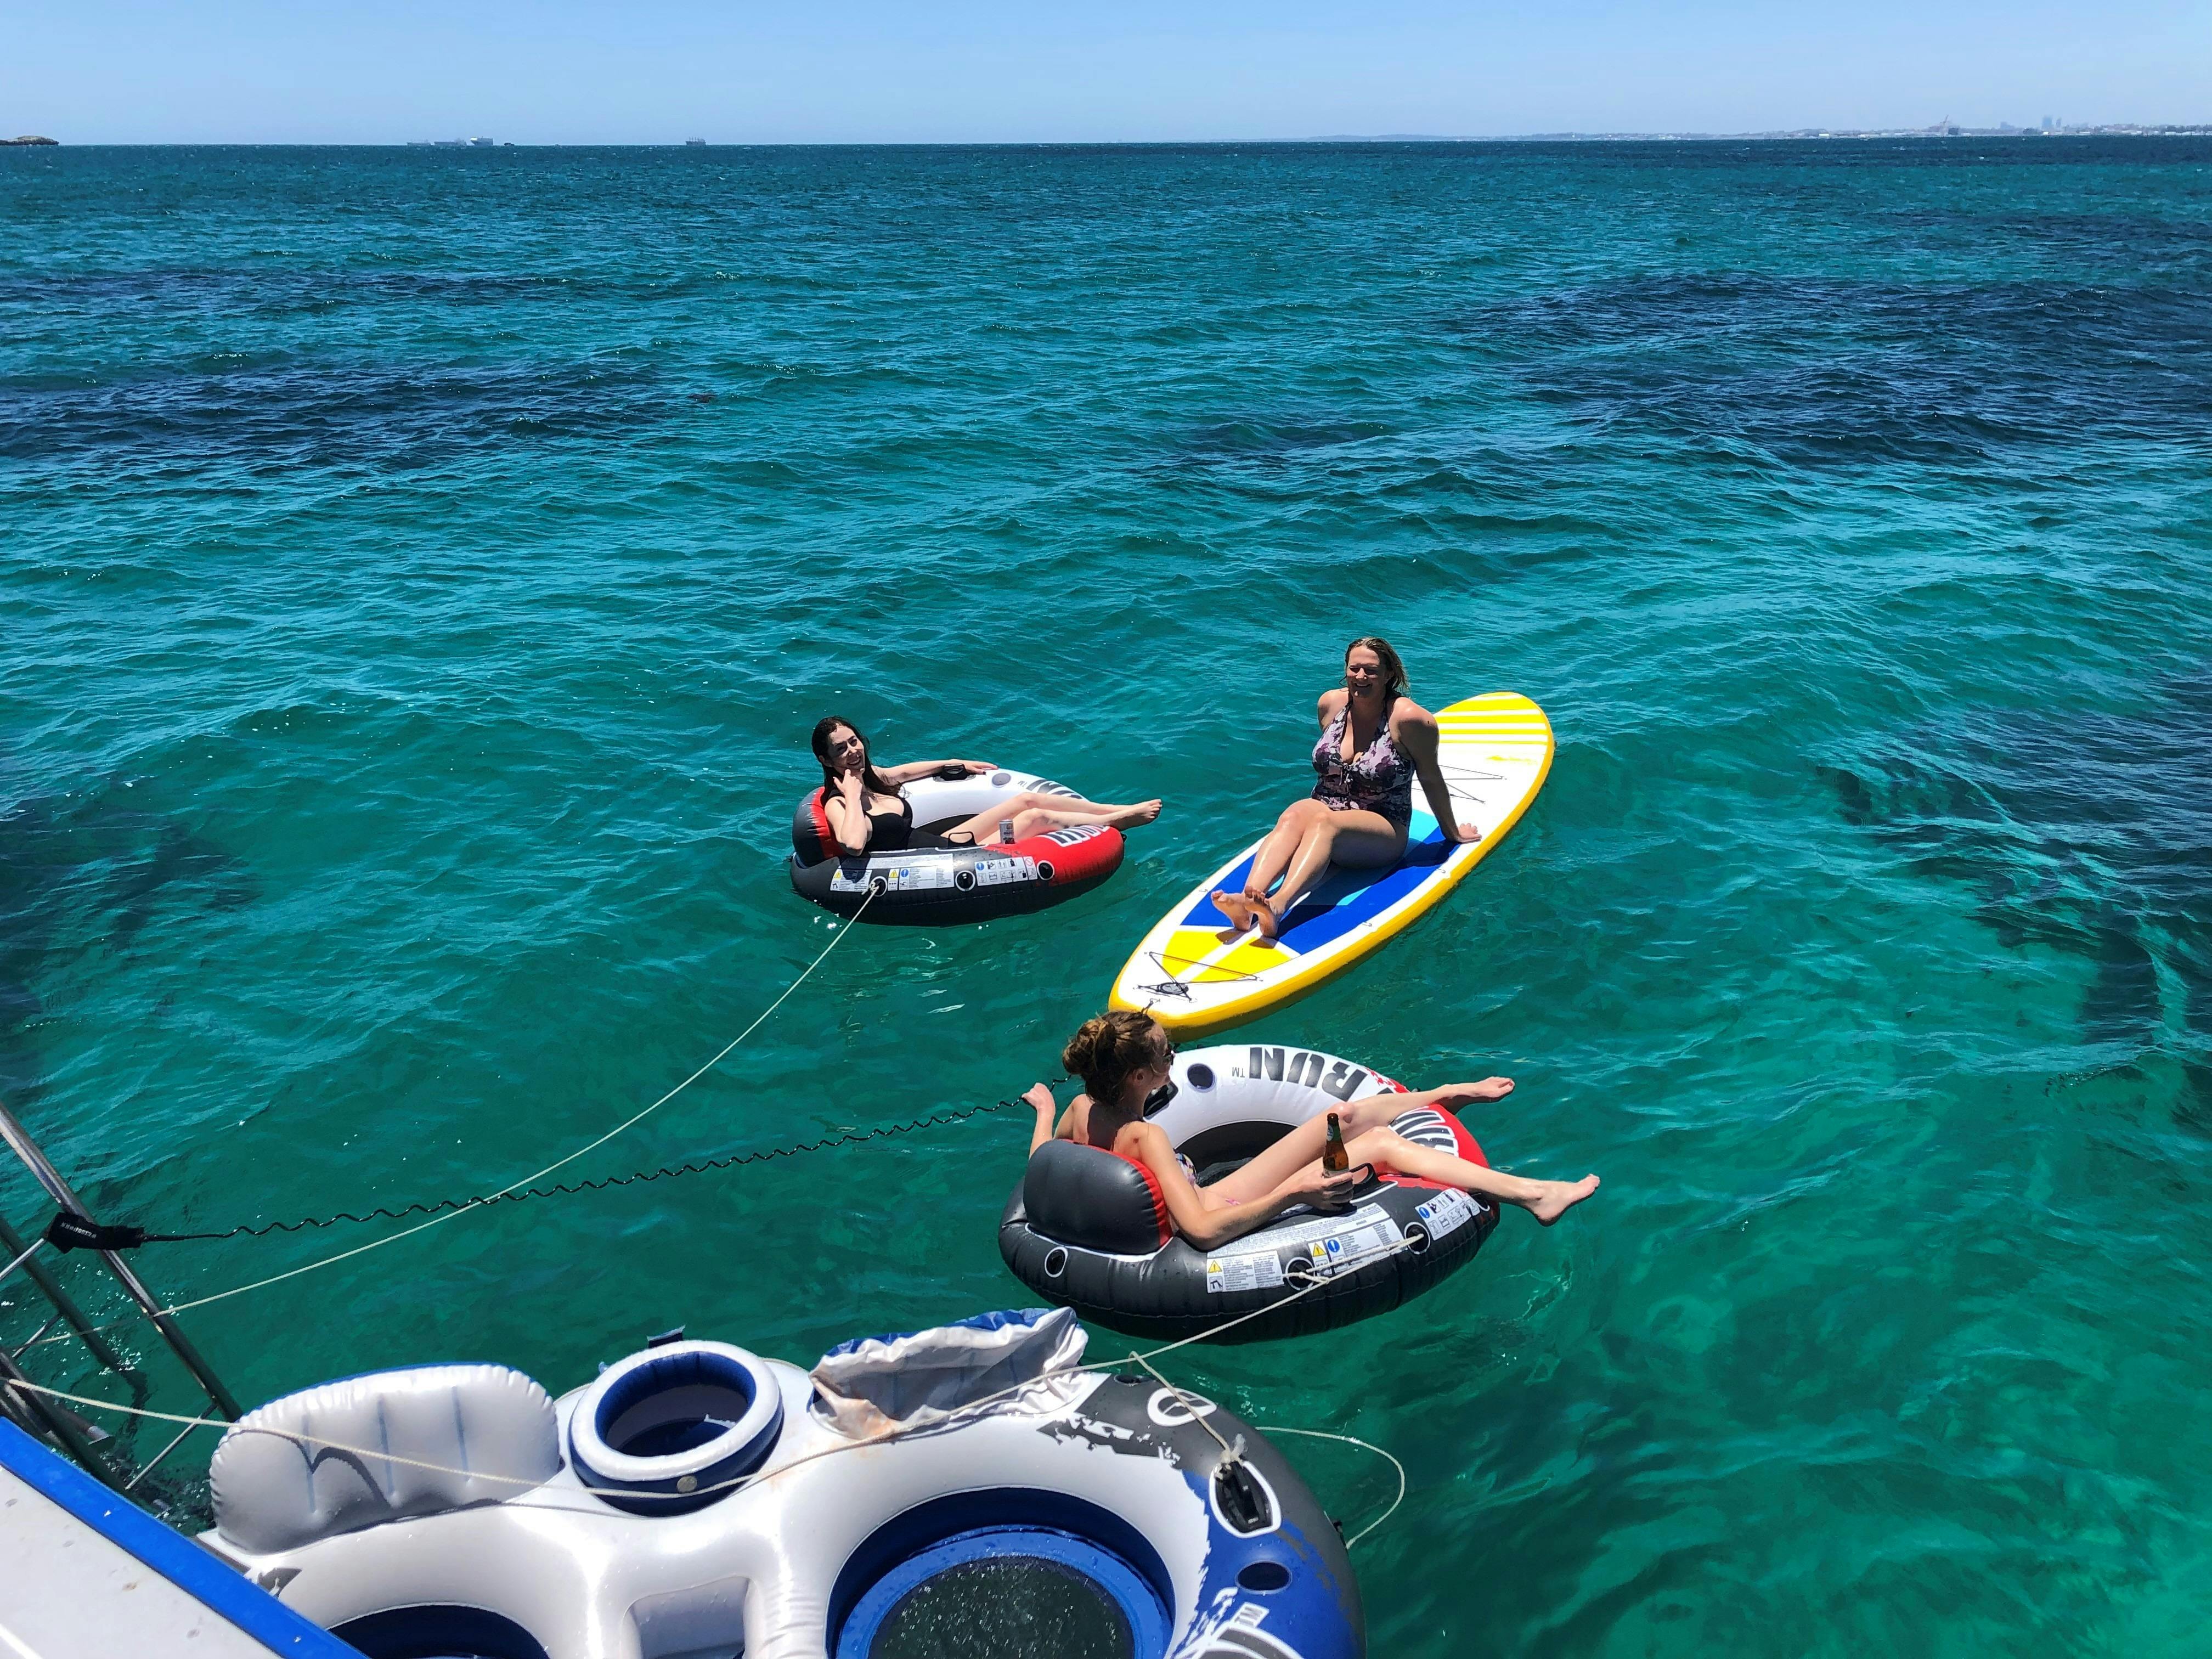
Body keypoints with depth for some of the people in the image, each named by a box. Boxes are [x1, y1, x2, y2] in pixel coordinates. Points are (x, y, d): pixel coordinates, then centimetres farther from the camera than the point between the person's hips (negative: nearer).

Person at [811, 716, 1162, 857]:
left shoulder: (867, 775, 4)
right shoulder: (837, 803, -21)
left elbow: (900, 773, 29)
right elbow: (852, 844, -45)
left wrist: (955, 764, 36)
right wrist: (853, 797, -31)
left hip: (941, 843, 9)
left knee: (1027, 799, 9)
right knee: (1037, 817, -5)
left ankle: (1117, 810, 21)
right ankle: (1119, 821, 15)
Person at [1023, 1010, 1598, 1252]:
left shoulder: (1082, 1109, -8)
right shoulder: (1144, 1137, -33)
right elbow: (1202, 1230, -39)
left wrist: (1045, 1107, 28)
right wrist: (1296, 1192, -39)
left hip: (1206, 1201, 9)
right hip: (1224, 1220, -9)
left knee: (1347, 1116, 10)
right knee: (1383, 1143, -11)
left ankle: (1447, 1094, 35)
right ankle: (1534, 1196, -3)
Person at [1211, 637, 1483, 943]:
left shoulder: (1408, 718, -11)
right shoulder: (1329, 704, 4)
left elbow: (1431, 779, -1)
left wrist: (1452, 833, 8)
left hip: (1384, 832, -4)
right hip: (1324, 809, 4)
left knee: (1323, 821, -36)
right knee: (1295, 813, -32)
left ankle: (1277, 907, -62)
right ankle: (1246, 902, -56)